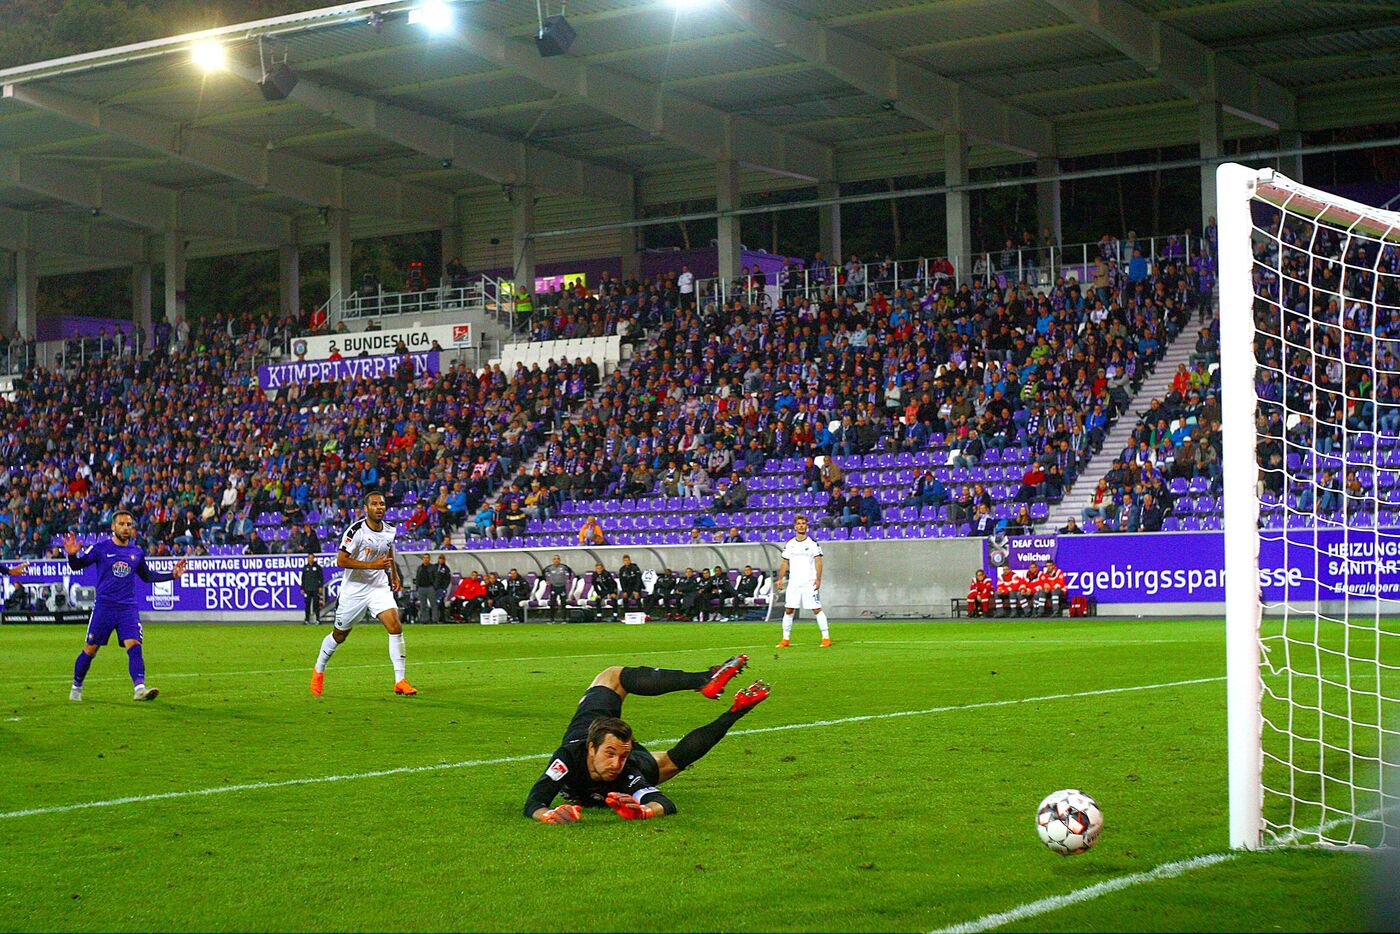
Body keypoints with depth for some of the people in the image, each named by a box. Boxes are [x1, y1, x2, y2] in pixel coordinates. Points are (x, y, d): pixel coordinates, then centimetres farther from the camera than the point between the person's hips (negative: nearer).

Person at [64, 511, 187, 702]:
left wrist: (172, 575, 17)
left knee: (134, 646, -16)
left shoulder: (137, 553, 10)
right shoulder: (101, 549, -1)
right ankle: (76, 688, 23)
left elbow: (147, 576, 25)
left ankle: (139, 688, -26)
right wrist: (72, 555, -21)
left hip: (128, 608, 2)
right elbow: (77, 566, 1)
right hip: (103, 606, -2)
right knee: (90, 650, 4)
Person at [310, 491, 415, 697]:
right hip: (353, 589, -4)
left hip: (379, 587, 4)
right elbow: (341, 560, -23)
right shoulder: (356, 530, -18)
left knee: (395, 627, -16)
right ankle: (319, 670, 37)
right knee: (339, 636, 10)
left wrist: (394, 574, 18)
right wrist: (373, 565, -27)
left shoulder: (389, 531, 2)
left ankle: (400, 681, -13)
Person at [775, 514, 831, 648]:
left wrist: (818, 579, -14)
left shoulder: (813, 543, 0)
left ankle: (826, 637, -2)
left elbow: (818, 562, -4)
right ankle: (786, 639, 8)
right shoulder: (789, 544, 10)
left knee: (817, 609, -7)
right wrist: (780, 579, 6)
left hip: (810, 583, -4)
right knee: (788, 610, 1)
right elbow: (785, 563, 15)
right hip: (793, 583, 4)